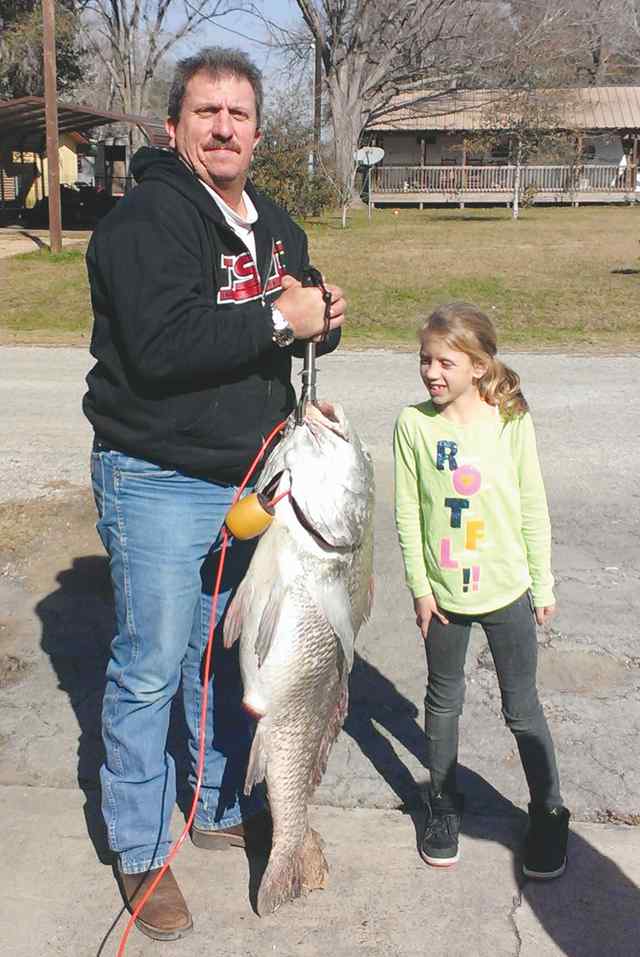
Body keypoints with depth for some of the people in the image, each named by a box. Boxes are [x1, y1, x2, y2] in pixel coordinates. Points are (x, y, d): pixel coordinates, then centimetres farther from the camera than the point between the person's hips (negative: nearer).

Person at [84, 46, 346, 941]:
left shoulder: (275, 226, 12)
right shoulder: (145, 221, -15)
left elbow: (303, 326, 18)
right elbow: (162, 346, -29)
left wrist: (325, 319, -6)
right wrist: (276, 320, -22)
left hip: (250, 478, 8)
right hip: (158, 481, -7)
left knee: (230, 652, 18)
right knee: (150, 668, -1)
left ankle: (222, 807, 36)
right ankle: (140, 851, 16)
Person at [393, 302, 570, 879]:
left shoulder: (512, 422, -10)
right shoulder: (414, 424, -8)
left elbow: (533, 507, -2)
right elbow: (408, 513, -4)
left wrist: (543, 583, 1)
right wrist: (420, 587, -5)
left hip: (507, 591, -1)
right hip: (443, 592, 1)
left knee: (522, 708, 9)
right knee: (444, 701, 16)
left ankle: (549, 814, 27)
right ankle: (444, 805, 35)